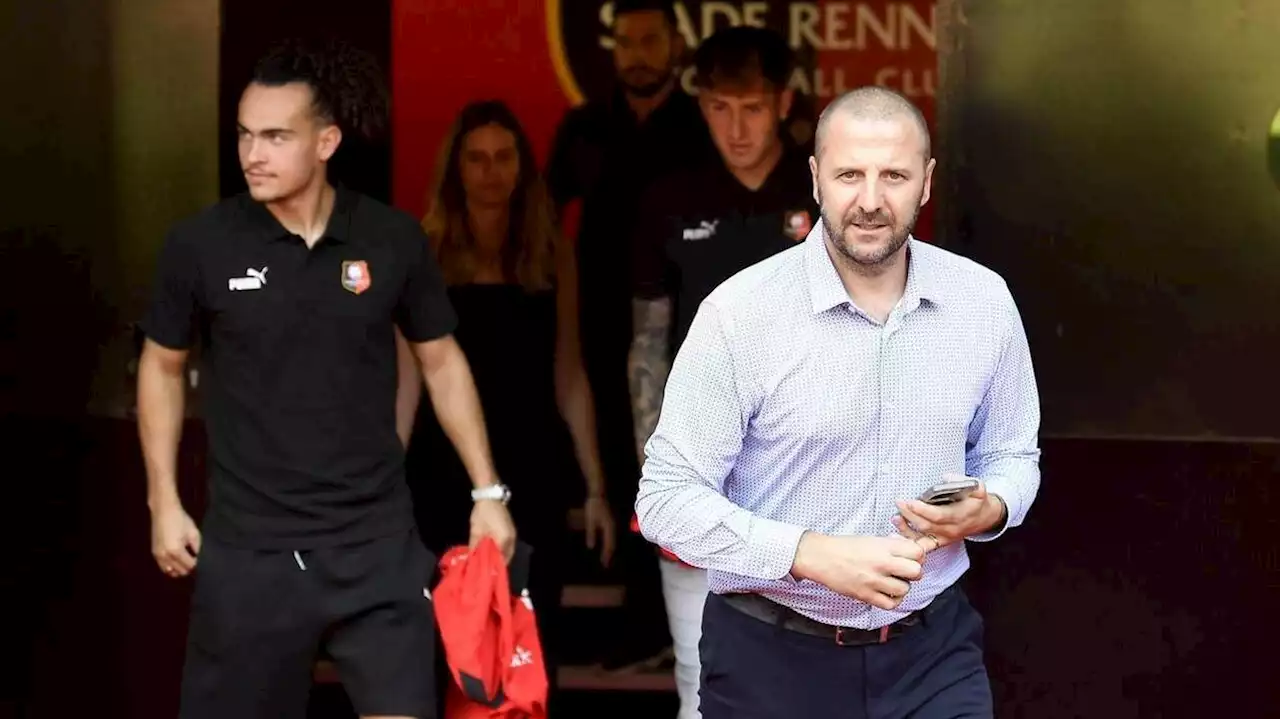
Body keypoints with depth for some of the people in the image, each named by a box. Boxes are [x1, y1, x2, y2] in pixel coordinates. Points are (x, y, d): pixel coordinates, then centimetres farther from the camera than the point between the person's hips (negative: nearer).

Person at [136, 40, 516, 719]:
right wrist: (164, 501, 5)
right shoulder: (200, 244, -6)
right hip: (248, 547, 0)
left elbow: (441, 362, 10)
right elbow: (162, 364, 9)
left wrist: (487, 491, 7)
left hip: (376, 540, 1)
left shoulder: (393, 240, -3)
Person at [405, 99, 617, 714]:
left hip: (532, 474, 2)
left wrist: (594, 486, 4)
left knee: (532, 646, 4)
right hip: (446, 474, -2)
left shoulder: (552, 257, 6)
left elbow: (568, 378, 8)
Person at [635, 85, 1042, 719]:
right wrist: (813, 555, -24)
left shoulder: (984, 302, 0)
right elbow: (668, 499, -12)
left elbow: (1012, 456, 14)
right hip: (772, 659, -2)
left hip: (931, 649, 3)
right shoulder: (739, 313, -12)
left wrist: (988, 510, -10)